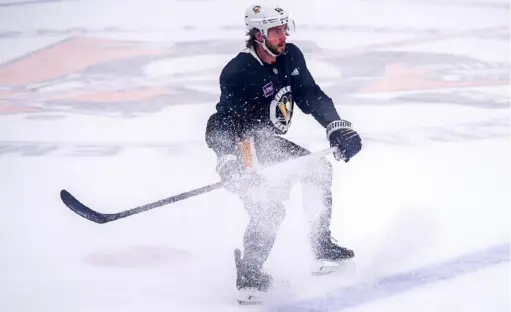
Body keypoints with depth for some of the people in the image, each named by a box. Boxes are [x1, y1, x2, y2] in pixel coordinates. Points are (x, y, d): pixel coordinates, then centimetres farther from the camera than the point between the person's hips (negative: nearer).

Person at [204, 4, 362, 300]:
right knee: (269, 208, -21)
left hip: (268, 140, 9)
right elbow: (229, 124, -34)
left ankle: (322, 245, 22)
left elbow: (311, 96, 2)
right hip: (237, 145, -8)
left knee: (318, 168, 11)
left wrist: (338, 127, -9)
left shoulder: (290, 57, -6)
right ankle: (249, 272, -7)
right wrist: (230, 164, -47)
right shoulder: (239, 72, -29)